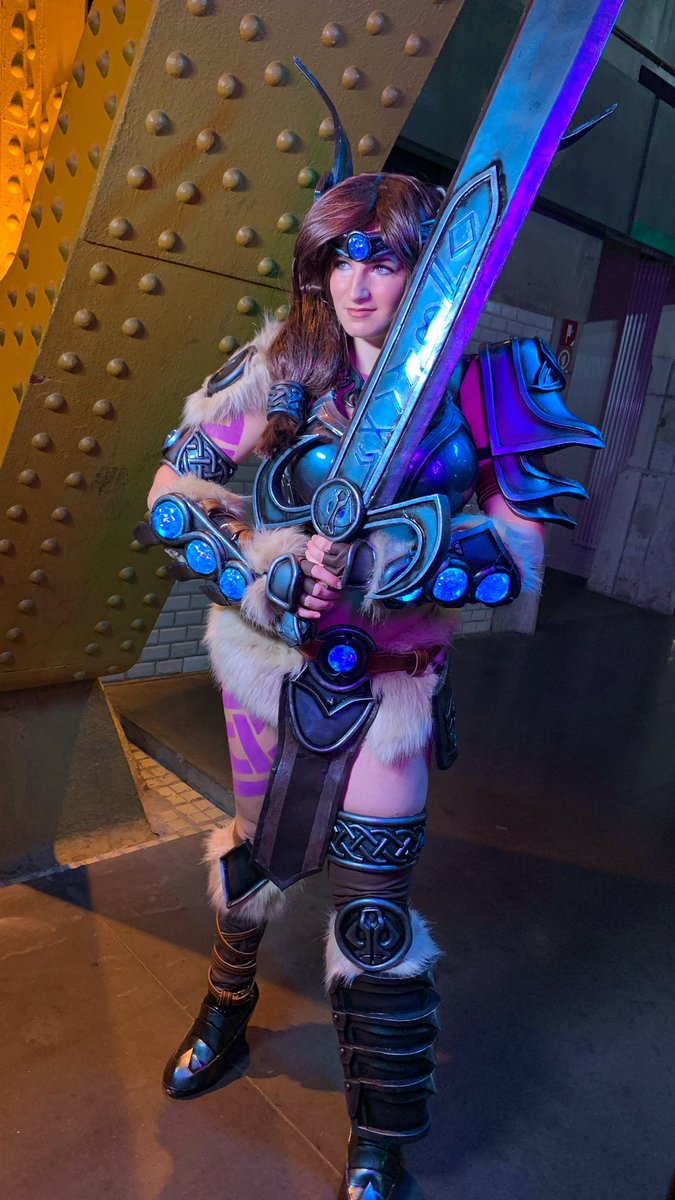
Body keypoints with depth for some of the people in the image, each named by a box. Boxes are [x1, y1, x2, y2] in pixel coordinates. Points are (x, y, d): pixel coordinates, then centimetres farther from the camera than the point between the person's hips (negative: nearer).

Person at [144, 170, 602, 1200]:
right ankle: (226, 1017, 56)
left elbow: (522, 545, -15)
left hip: (387, 680, -2)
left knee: (372, 912, 3)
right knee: (255, 852, 22)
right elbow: (173, 488, -6)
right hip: (272, 658, 3)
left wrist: (383, 562, -29)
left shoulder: (478, 379, -13)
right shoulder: (283, 367, -9)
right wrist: (266, 570, -22)